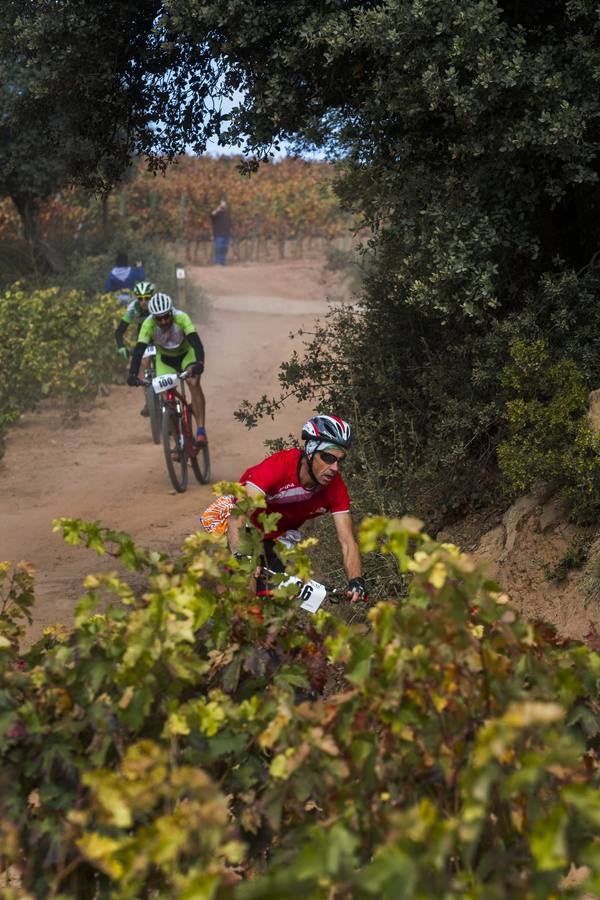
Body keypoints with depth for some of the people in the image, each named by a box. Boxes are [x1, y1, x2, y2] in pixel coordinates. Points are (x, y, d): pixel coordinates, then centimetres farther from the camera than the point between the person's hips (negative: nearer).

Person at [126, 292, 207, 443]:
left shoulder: (181, 318, -34)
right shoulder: (148, 325, -30)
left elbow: (195, 341, -43)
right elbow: (139, 350, -34)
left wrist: (200, 363, -61)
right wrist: (132, 375, -48)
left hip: (186, 354, -2)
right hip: (165, 359, 2)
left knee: (194, 383, -28)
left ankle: (200, 429, -28)